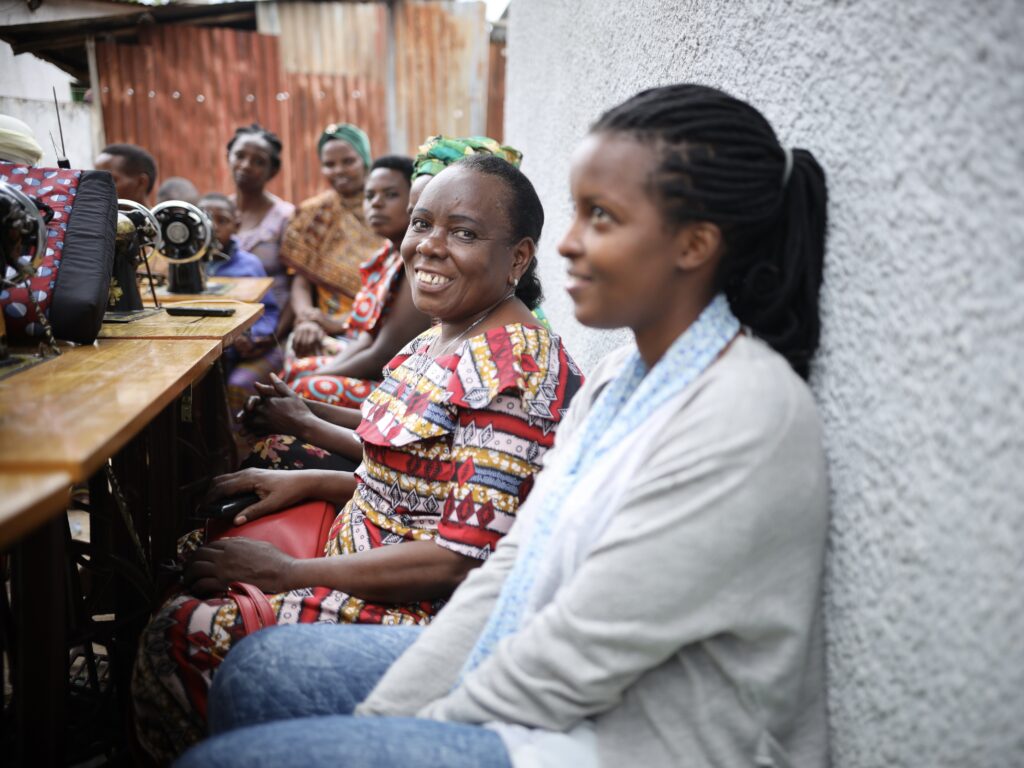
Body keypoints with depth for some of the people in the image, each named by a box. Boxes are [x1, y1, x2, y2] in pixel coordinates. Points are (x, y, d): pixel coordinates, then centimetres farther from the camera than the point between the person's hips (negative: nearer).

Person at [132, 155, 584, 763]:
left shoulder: (512, 372, -24)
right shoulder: (447, 338, 7)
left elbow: (464, 560, -26)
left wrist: (290, 573, -20)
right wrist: (309, 482, 5)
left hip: (429, 613, -10)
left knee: (183, 633, -11)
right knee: (206, 564, 13)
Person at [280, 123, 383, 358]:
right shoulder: (314, 213, 14)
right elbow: (301, 279, 6)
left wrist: (342, 322, -16)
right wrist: (306, 320, -17)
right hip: (323, 329, 3)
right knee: (302, 346, -30)